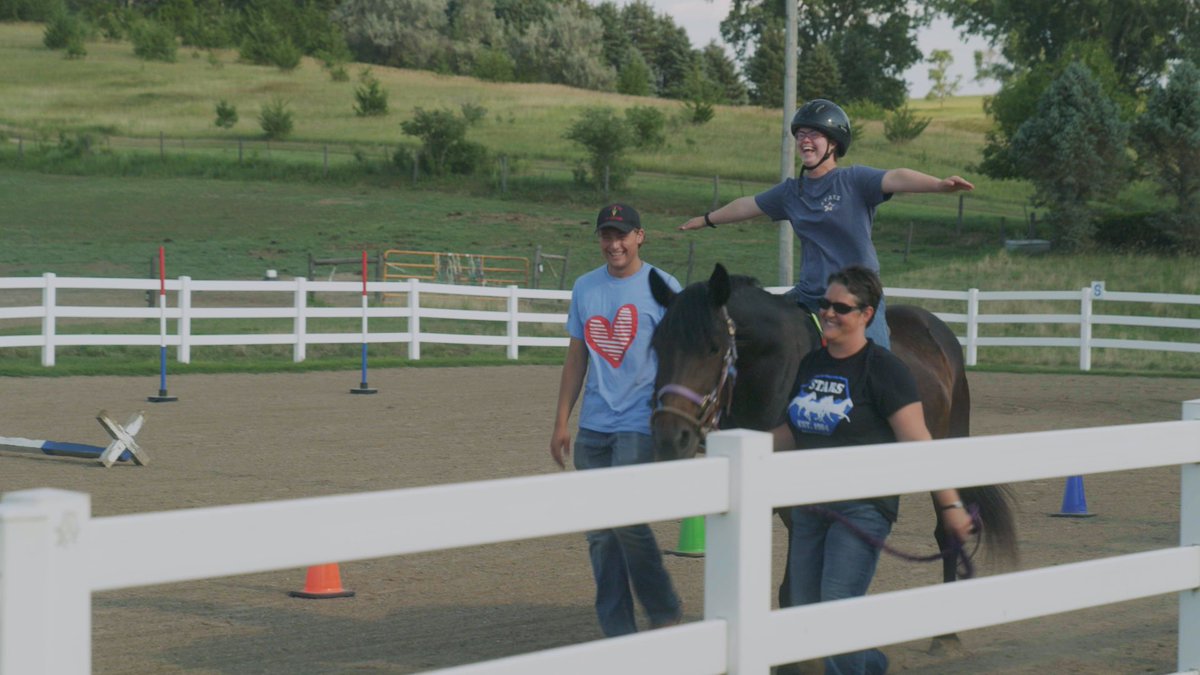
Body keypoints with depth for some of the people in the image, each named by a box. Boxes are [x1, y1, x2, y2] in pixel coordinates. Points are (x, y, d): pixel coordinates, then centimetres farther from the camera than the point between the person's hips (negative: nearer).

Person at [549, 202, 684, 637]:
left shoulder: (662, 287, -3)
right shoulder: (585, 288, 10)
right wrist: (561, 421, 12)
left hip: (640, 423, -5)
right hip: (594, 426, 5)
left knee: (626, 518, -17)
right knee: (599, 533, 5)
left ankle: (665, 615, 2)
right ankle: (618, 634, 13)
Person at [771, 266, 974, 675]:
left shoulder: (884, 370, -9)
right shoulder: (808, 365, 10)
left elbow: (918, 444, -11)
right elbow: (786, 436, 19)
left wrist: (950, 506, -13)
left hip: (862, 507, -7)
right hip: (810, 506, 7)